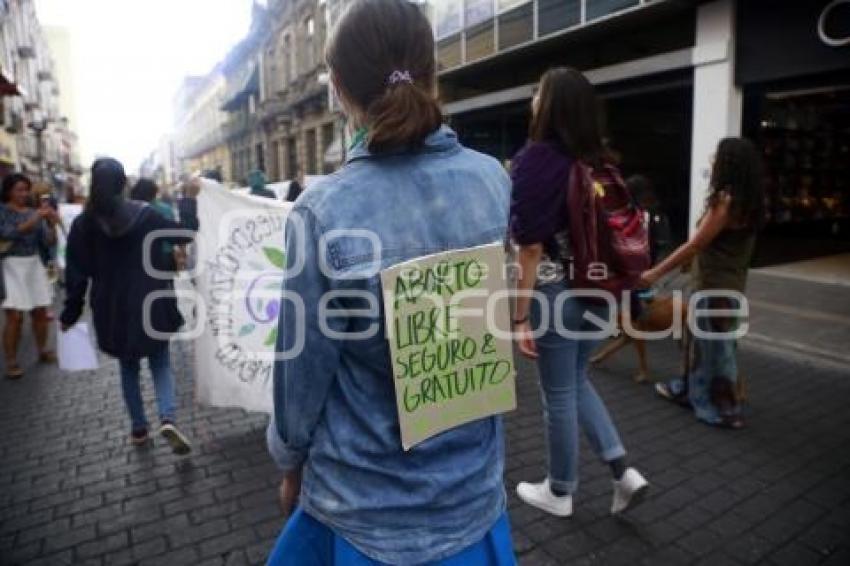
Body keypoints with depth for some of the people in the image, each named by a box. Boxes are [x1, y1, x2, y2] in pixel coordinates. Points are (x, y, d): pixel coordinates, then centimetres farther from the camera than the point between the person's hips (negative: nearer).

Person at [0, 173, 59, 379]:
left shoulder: (34, 211, 7)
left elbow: (48, 242, 3)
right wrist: (36, 217, -26)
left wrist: (52, 224, -13)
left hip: (34, 264, 4)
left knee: (40, 312, 9)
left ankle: (42, 351, 26)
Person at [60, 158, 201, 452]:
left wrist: (70, 314, 8)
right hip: (151, 304, -2)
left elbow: (76, 273, -1)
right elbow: (184, 233, -2)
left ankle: (139, 428, 25)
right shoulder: (144, 214, -11)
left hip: (112, 310, 2)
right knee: (160, 362, 10)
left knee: (128, 366, 19)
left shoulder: (83, 223, -4)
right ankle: (167, 419, -11)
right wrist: (189, 199, 8)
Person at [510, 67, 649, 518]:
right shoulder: (601, 162, 5)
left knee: (559, 397, 9)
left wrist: (520, 316, -12)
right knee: (577, 383, 24)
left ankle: (559, 493, 29)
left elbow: (532, 247, -18)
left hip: (557, 294, -7)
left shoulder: (536, 158, -14)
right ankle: (623, 471, 23)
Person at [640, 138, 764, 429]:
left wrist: (656, 272, -14)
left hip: (717, 288, -9)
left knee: (715, 348, 4)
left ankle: (725, 411, 17)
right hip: (729, 284, 9)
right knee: (700, 341, 21)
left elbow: (694, 245, -19)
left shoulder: (726, 200, -19)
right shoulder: (747, 202, 7)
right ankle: (687, 389, 36)